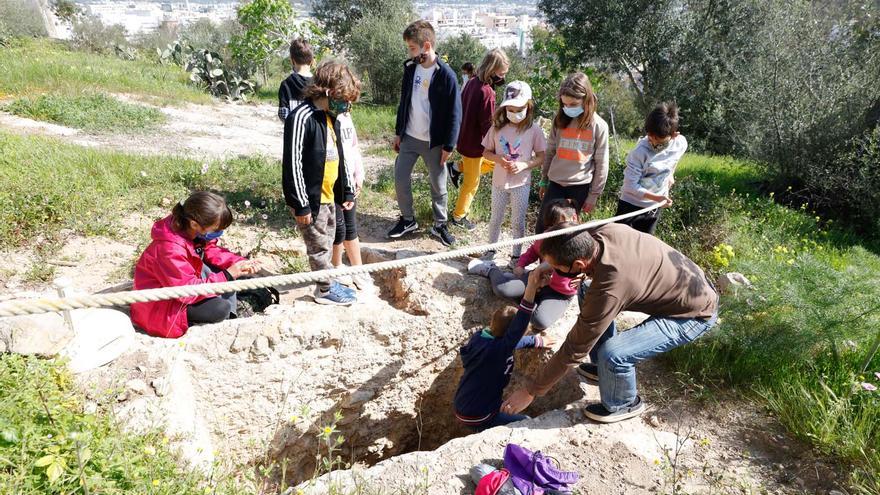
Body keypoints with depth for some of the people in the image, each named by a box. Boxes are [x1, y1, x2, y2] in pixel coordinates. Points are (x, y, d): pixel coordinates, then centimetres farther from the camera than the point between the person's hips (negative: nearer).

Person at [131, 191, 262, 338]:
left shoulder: (191, 230, -13)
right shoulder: (170, 249, -36)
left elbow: (211, 251, 2)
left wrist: (239, 262, -13)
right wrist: (227, 276, -31)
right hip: (161, 307, -9)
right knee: (221, 308, -26)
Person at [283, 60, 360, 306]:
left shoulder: (332, 117, 7)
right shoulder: (302, 117, -21)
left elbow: (340, 157, 15)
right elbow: (292, 164, -21)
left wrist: (348, 191, 16)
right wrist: (301, 204, -19)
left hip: (329, 196, 8)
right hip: (311, 199, -8)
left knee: (327, 243, 20)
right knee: (319, 247, 6)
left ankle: (329, 282, 35)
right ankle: (326, 290, 21)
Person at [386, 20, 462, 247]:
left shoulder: (446, 75, -15)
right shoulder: (410, 68, 1)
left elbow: (454, 113, -12)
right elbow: (404, 102, 11)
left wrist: (449, 145, -12)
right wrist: (398, 132, 12)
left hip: (434, 142, -5)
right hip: (409, 137, 5)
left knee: (438, 186, 8)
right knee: (400, 179, 8)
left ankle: (440, 225, 25)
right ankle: (408, 220, 27)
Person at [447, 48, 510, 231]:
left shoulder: (472, 82, 1)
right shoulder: (487, 92, -25)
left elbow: (462, 108, 12)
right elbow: (487, 125, -22)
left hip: (465, 138, 9)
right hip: (474, 143, -9)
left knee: (494, 162, 26)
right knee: (471, 183, 9)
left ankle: (457, 168, 18)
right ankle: (459, 217, 24)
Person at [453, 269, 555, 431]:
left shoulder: (479, 337, -6)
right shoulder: (498, 350, -29)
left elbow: (512, 340, 10)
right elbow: (518, 327, -43)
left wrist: (537, 341, 24)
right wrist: (531, 287, -53)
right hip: (477, 417, -8)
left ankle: (485, 429, 25)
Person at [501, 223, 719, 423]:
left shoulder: (608, 291, -36)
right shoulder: (604, 230, -18)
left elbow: (574, 349, -26)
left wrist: (530, 392, -15)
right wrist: (549, 266, -9)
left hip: (696, 312, -8)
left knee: (613, 354, -25)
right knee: (587, 293, 8)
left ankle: (624, 405, 9)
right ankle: (605, 368, 23)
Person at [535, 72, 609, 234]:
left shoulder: (599, 126, -7)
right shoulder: (559, 120, 2)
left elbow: (601, 164, -3)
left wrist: (594, 194, -3)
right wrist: (543, 180, 13)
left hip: (579, 187, -2)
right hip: (555, 184, 3)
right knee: (542, 229, -1)